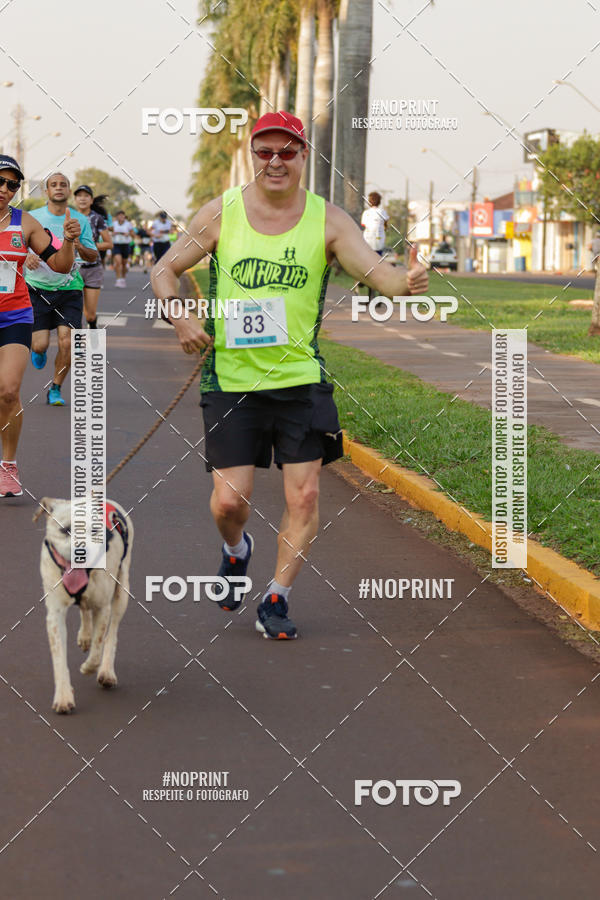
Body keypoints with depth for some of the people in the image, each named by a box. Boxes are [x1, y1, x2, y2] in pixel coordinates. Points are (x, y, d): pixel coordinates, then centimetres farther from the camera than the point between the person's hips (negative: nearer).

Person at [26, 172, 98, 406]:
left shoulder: (80, 220, 4)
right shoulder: (32, 217, 2)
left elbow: (93, 257, 6)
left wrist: (78, 246, -16)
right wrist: (27, 257, -15)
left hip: (69, 289, 0)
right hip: (37, 288, 0)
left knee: (66, 342, -12)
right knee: (40, 344, -5)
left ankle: (55, 389, 8)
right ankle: (38, 351, 35)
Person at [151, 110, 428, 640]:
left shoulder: (328, 220, -3)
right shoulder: (222, 213, -1)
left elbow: (373, 268, -16)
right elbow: (166, 269, 7)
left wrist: (404, 283, -39)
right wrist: (180, 319, -11)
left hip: (302, 378, 0)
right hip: (232, 379, 0)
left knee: (305, 495, -5)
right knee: (229, 501, -2)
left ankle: (276, 600, 12)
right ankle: (236, 550, 34)